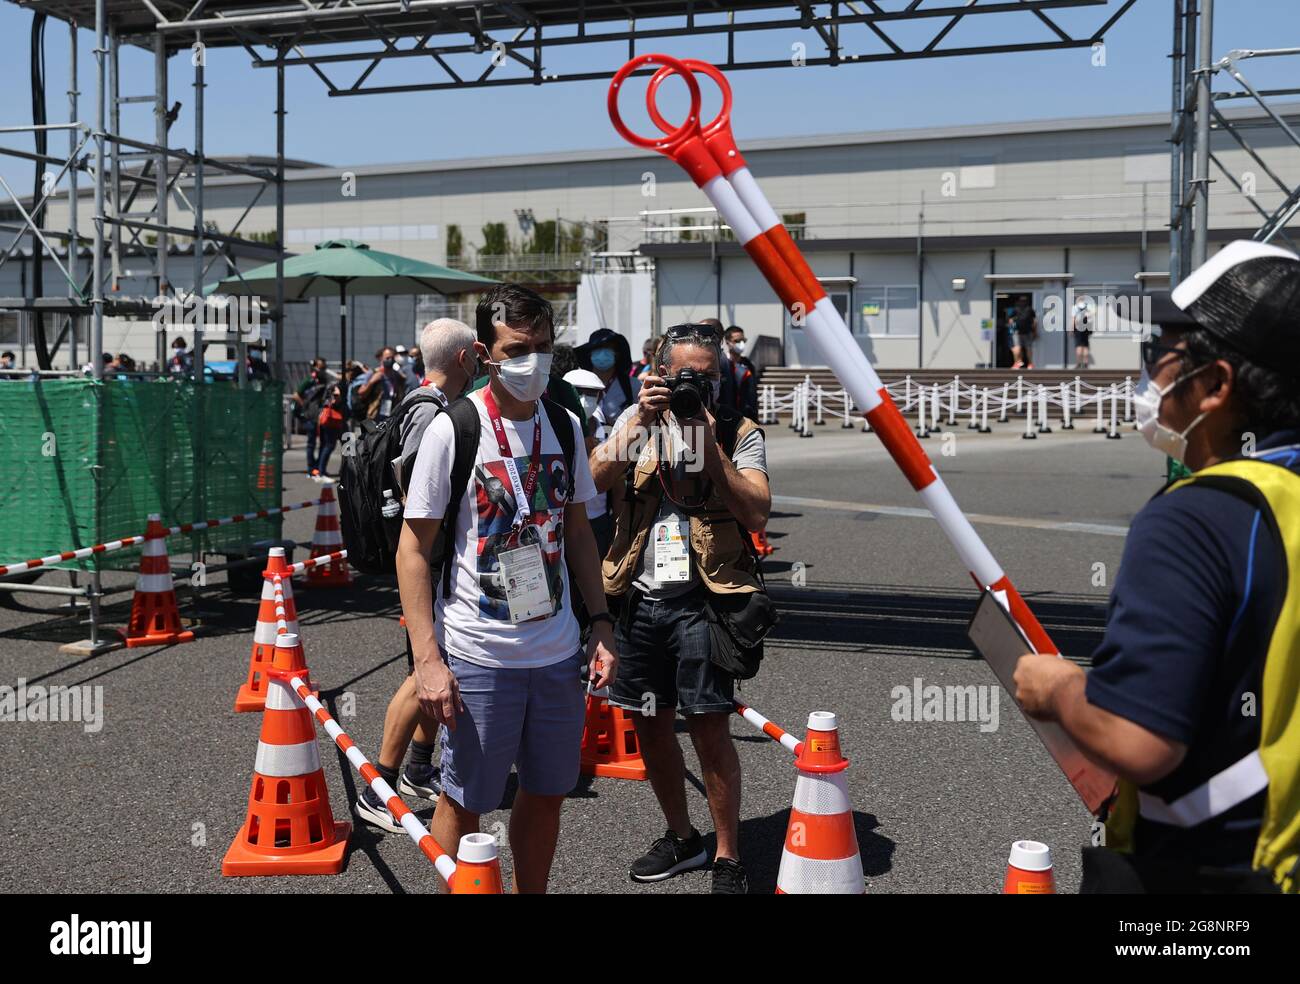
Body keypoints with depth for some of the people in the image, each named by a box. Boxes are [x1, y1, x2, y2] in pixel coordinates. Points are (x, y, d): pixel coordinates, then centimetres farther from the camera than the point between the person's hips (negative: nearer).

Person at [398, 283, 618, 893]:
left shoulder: (564, 425, 5)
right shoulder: (453, 429, -11)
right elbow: (413, 550, -8)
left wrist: (601, 624, 7)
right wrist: (427, 659, -14)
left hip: (559, 652, 5)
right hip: (479, 658, -5)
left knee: (546, 794, 15)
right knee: (464, 802, 7)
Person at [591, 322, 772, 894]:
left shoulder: (740, 433, 1)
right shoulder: (638, 420, 9)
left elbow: (757, 513, -13)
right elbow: (595, 481, -6)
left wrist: (711, 445, -16)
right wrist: (639, 425, -13)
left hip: (703, 597, -4)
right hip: (640, 594, 4)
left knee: (710, 728, -6)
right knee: (649, 723, 12)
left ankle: (728, 859, 10)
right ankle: (681, 838, 32)